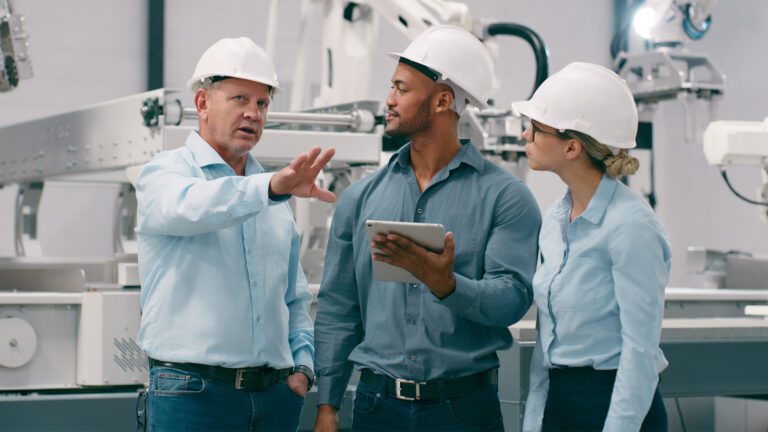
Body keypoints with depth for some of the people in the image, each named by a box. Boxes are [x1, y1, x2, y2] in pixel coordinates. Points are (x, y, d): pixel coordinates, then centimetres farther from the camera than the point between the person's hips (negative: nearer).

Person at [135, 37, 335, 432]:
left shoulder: (271, 198, 17)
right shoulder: (164, 174, -1)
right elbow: (191, 206, -26)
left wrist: (302, 365, 6)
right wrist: (271, 187, -41)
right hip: (192, 389, -5)